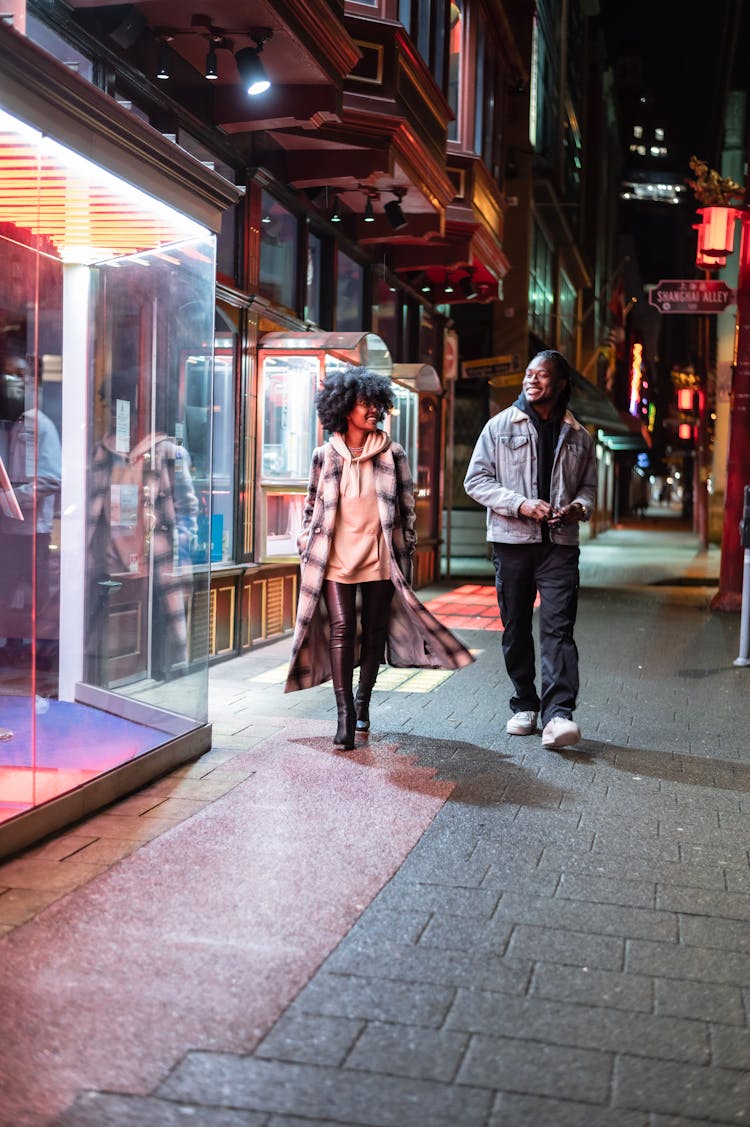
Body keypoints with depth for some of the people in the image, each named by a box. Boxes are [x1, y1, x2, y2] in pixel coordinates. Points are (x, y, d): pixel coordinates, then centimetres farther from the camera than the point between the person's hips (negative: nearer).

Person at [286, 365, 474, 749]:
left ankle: (362, 703, 25)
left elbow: (407, 507, 9)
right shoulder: (325, 456, 5)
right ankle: (345, 713, -10)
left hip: (380, 556, 1)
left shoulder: (392, 454, 6)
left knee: (375, 630, 7)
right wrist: (307, 551, 7)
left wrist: (406, 552, 6)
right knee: (341, 628, -11)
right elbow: (312, 507, 11)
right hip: (336, 556, -1)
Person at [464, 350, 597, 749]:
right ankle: (524, 705, 21)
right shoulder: (500, 426, 4)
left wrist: (578, 507, -6)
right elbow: (476, 480, 0)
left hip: (560, 543, 0)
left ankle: (558, 714, -17)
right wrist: (521, 505, -13)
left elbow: (589, 486, 19)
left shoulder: (577, 436, 10)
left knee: (558, 627, -11)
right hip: (512, 541, 0)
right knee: (516, 628, 7)